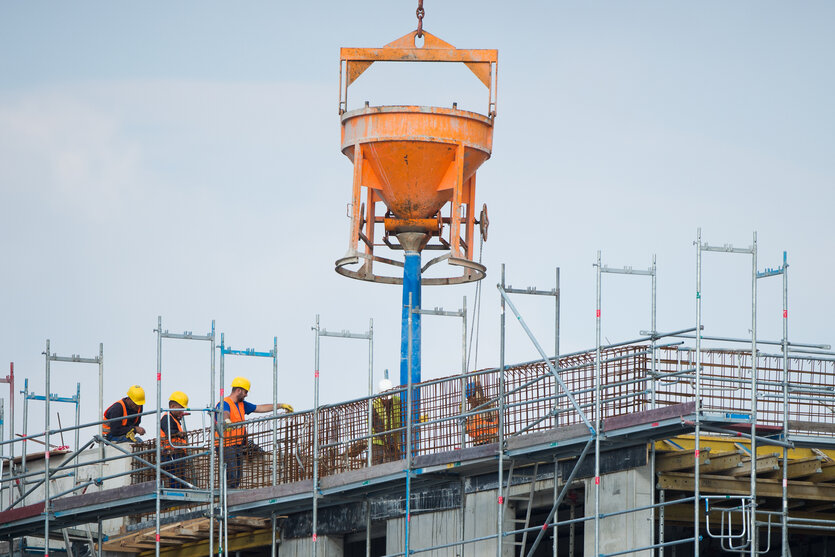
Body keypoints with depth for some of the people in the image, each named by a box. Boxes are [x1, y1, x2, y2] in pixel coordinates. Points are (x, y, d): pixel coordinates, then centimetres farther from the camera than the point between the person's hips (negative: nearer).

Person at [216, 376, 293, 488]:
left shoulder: (241, 404, 18)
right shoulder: (225, 404, -11)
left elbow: (260, 408, 26)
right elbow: (225, 413, -34)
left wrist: (281, 406, 27)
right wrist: (227, 421, -58)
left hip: (238, 445, 9)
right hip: (226, 445, -9)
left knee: (237, 478, 7)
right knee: (231, 477, -16)